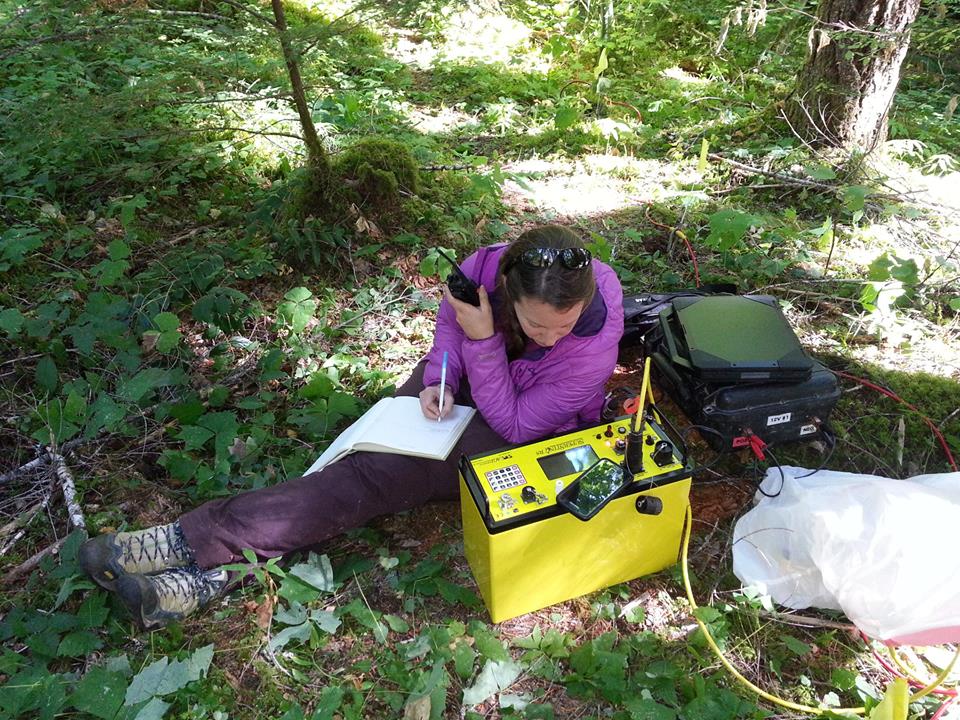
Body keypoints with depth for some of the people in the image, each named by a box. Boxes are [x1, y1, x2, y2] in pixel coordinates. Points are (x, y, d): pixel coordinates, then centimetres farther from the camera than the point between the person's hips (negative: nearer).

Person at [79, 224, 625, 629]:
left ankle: (200, 545, -22)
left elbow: (514, 424, -24)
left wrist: (483, 340, -34)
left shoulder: (595, 346, -32)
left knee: (384, 474, -22)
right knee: (373, 450, -18)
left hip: (527, 428, -4)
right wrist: (437, 382, -19)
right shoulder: (484, 270, -24)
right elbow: (450, 324, -1)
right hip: (464, 383, 5)